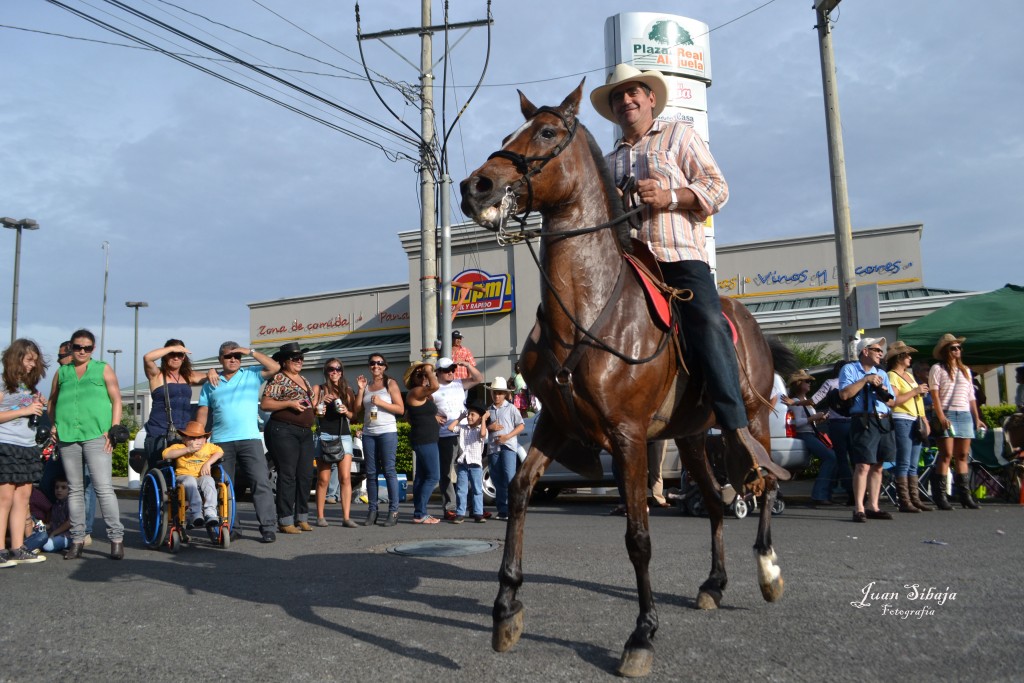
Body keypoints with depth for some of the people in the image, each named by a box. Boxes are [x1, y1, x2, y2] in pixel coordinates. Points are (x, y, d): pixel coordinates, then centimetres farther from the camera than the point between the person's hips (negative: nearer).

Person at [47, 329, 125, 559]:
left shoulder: (103, 369, 8)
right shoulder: (62, 372, 15)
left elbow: (116, 400, 3)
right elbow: (52, 401, 22)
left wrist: (114, 429, -7)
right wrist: (54, 425, 6)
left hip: (97, 436, -3)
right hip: (67, 437, 3)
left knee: (104, 488, -9)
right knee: (75, 490, 8)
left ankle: (116, 537, -6)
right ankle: (77, 539, 15)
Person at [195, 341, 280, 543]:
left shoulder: (252, 375, 10)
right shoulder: (211, 384, 15)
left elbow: (275, 367, -4)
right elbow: (203, 413, 14)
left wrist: (251, 352, -4)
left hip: (250, 439, -2)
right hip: (221, 441, 2)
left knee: (261, 482, -9)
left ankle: (267, 527, -9)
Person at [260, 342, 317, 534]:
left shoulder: (304, 380, 20)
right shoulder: (278, 379, -5)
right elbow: (264, 404, -12)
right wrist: (290, 403, -18)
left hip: (305, 432, 8)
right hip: (283, 431, -8)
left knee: (306, 476, 7)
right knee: (287, 475, -7)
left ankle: (302, 518, 15)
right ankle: (285, 521, -2)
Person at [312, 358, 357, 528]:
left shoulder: (347, 391, 15)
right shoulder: (318, 389, 7)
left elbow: (354, 414, 16)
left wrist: (346, 412, -4)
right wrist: (321, 401, -16)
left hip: (344, 436, 2)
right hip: (325, 436, -2)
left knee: (345, 477, -6)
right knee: (323, 479, -2)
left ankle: (346, 517, -6)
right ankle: (320, 516, 8)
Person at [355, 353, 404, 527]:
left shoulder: (390, 384, 3)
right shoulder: (366, 384, 15)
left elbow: (401, 409, -4)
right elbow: (357, 408, 9)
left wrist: (380, 402, -13)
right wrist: (361, 389, 1)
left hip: (387, 432, -4)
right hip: (368, 433, 4)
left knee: (389, 470, -7)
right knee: (371, 472, 5)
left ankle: (393, 511, -3)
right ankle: (372, 510, 10)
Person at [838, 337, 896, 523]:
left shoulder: (882, 374, 23)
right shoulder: (850, 369, 4)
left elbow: (891, 402, 20)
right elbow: (844, 394, -12)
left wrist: (883, 391, 0)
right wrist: (866, 379, -10)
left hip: (884, 422, 7)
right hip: (864, 422, -7)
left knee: (877, 466, 7)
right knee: (863, 466, -12)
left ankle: (873, 507, 13)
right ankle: (859, 508, -11)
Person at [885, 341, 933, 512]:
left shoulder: (909, 375, 22)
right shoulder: (892, 376, -5)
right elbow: (894, 400, -17)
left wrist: (924, 419, 16)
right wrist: (915, 391, -13)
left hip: (916, 422, 9)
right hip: (902, 421, -9)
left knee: (913, 465, 8)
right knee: (904, 463, -9)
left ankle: (915, 499, 10)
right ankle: (904, 501, -8)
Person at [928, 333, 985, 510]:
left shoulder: (965, 370, 20)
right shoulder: (937, 368, 1)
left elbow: (971, 396, 20)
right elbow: (934, 394, -7)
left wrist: (977, 418, 13)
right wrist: (940, 416, -17)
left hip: (965, 415, 6)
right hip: (946, 414, -6)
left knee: (963, 456, 5)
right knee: (946, 455, -10)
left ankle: (964, 494, 8)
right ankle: (940, 495, -9)